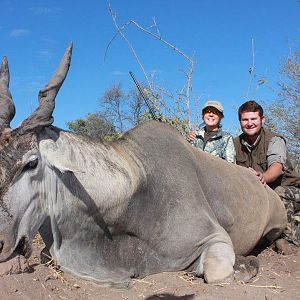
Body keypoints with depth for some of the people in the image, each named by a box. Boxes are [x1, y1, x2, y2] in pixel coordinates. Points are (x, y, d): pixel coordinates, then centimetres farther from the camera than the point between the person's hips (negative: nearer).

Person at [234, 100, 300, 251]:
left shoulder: (274, 140, -13)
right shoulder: (237, 143, 3)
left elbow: (277, 166, -33)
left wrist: (263, 177, -57)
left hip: (288, 188, -4)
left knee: (280, 194, -37)